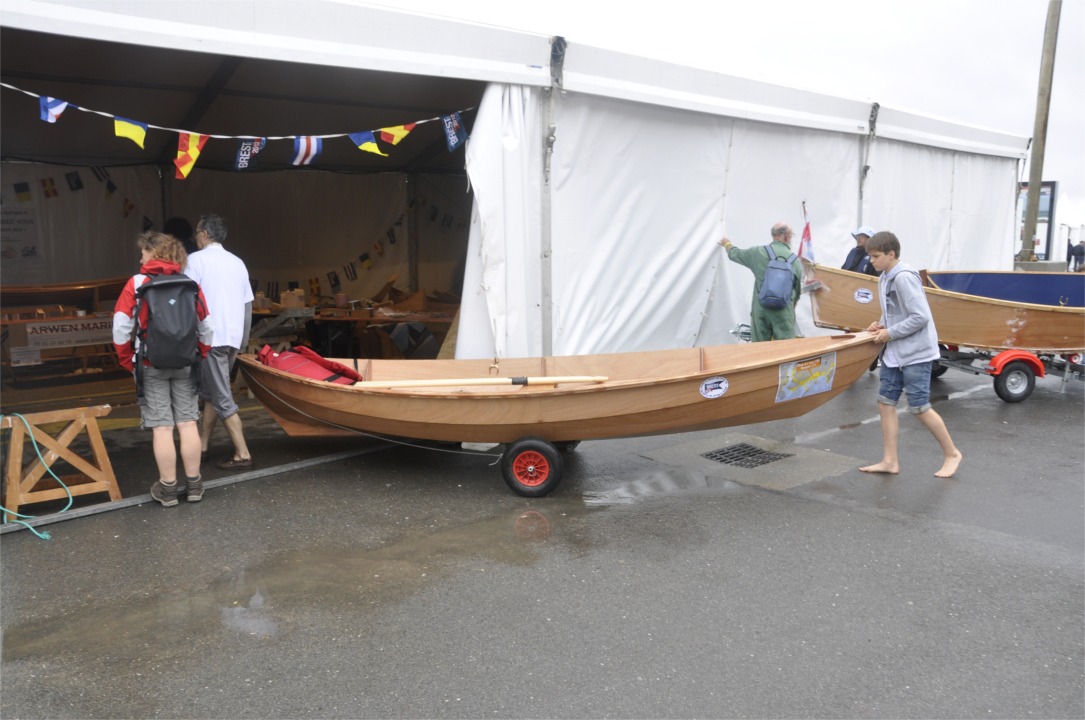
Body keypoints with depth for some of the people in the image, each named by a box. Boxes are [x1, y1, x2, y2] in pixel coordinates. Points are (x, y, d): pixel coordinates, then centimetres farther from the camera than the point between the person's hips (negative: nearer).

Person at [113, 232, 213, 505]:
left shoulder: (137, 283, -7)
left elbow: (121, 327, -8)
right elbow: (205, 327, 4)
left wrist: (127, 360, 4)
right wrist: (199, 356, 16)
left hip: (151, 366, -2)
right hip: (184, 364, 2)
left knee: (161, 426, 3)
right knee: (188, 422, 7)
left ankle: (168, 488, 11)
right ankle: (193, 483, 15)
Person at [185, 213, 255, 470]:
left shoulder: (197, 259, -5)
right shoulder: (238, 262, 15)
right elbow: (248, 305, 15)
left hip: (210, 338, -7)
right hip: (233, 338, 7)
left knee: (222, 398, -4)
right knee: (211, 391, 18)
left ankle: (242, 455, -5)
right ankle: (202, 445, 24)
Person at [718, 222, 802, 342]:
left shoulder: (758, 252, 0)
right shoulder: (795, 260, 2)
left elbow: (734, 253, 18)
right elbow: (798, 290, 9)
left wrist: (726, 243, 41)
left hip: (761, 308, 1)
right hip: (784, 311, -1)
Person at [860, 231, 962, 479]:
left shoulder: (904, 277, -19)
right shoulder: (884, 279, 9)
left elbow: (921, 317, -23)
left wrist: (890, 333, -17)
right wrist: (882, 324, 3)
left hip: (916, 353, -9)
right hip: (895, 353, 9)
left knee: (919, 407, -1)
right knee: (886, 402, 6)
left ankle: (951, 453, 19)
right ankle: (890, 461, 12)